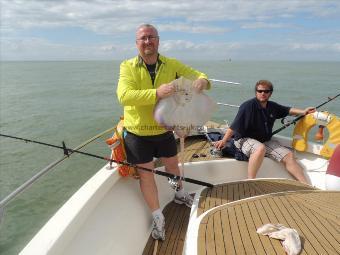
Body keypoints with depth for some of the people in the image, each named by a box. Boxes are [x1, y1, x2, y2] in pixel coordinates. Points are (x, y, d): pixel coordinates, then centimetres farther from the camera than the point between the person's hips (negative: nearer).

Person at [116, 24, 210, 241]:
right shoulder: (128, 67, -12)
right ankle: (158, 218, 27)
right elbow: (124, 95, -28)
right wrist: (156, 93, -42)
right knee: (145, 174, 7)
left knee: (172, 164, 22)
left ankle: (180, 195, 53)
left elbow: (200, 76, 1)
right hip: (137, 133, -2)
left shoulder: (172, 65, -4)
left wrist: (202, 81, -25)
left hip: (164, 129, 3)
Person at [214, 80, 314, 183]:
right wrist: (224, 140, -25)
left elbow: (287, 110, 26)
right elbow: (234, 126, -20)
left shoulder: (273, 107, 7)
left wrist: (303, 112, 11)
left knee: (289, 155, -3)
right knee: (260, 148, -39)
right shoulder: (248, 106, -16)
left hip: (265, 141, 8)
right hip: (245, 140, -7)